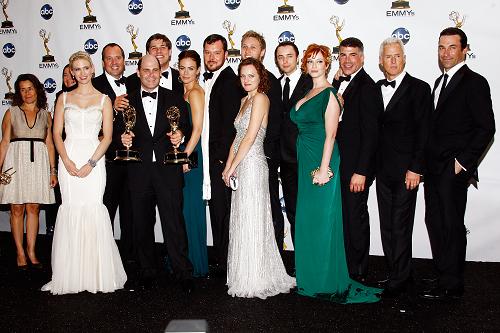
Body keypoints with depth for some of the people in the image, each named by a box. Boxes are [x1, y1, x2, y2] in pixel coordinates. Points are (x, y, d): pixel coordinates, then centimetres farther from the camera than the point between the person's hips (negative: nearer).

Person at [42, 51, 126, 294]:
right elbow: (57, 132, 7)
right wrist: (67, 161, -8)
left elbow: (107, 136, 1)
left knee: (93, 208, -8)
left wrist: (91, 163, -10)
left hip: (94, 158, -1)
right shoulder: (64, 98, 12)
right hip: (68, 158, 2)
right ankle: (72, 276, 7)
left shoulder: (103, 100, 7)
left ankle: (96, 274, 3)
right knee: (71, 208, -2)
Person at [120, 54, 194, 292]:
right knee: (142, 225, 10)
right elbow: (121, 133, 12)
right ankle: (147, 273, 23)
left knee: (174, 223, -4)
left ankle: (184, 274, 6)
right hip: (139, 172, 2)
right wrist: (124, 139, -10)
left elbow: (186, 128, 7)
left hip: (168, 171, -2)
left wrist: (180, 135, -14)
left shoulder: (174, 99, 8)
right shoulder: (128, 101, 11)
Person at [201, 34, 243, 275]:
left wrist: (221, 157, -17)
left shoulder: (230, 80, -11)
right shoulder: (207, 80, 16)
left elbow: (229, 122, -17)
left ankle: (224, 263, 9)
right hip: (209, 156, 9)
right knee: (216, 208, 14)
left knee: (222, 209, -2)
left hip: (221, 157, -9)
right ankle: (219, 259, 25)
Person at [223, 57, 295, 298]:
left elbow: (250, 137, -16)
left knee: (251, 221, -2)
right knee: (242, 221, 13)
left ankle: (253, 281, 9)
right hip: (241, 165, 9)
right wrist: (229, 166, 5)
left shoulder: (260, 98, -10)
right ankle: (247, 275, 24)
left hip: (252, 165, -9)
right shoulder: (245, 99, 17)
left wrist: (232, 166, -12)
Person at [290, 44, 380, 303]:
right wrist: (310, 168, 16)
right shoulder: (307, 94, 16)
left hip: (322, 163, -9)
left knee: (323, 221, -3)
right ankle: (310, 278, 27)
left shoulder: (329, 94, -9)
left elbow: (330, 135, -15)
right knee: (307, 220, 14)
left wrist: (323, 169, -20)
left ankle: (328, 283, 9)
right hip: (306, 164, 9)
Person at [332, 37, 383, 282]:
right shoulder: (339, 83, 14)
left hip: (355, 167, -8)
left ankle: (357, 273, 18)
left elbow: (370, 132, -18)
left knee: (355, 218, 3)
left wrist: (361, 171, -21)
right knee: (342, 217, 16)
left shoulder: (367, 86, -13)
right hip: (337, 165, 8)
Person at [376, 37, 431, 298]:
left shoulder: (419, 88, -5)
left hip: (406, 170, -6)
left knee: (400, 227, -1)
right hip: (383, 169, 6)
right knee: (387, 226, 11)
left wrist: (416, 169, -14)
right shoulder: (377, 88, 11)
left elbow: (423, 132, -9)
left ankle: (398, 280, 12)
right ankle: (399, 275, 24)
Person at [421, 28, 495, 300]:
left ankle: (451, 285, 10)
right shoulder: (440, 81, 17)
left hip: (454, 168, -8)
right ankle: (442, 274, 25)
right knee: (434, 222, 12)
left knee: (452, 225, -1)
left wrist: (463, 162, -15)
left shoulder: (474, 83, -7)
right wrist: (426, 160, 11)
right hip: (434, 166, 8)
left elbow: (486, 128, -12)